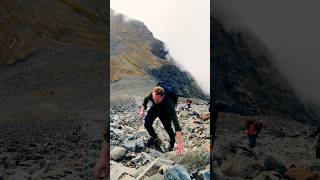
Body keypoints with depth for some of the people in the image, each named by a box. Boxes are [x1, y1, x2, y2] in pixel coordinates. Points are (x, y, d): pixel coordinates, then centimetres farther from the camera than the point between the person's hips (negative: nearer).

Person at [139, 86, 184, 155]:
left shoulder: (168, 102, -46)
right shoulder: (152, 94, -34)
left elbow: (175, 119, -54)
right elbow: (146, 99, -5)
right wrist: (142, 110, -11)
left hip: (165, 113, -2)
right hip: (154, 109, 3)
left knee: (167, 127, -15)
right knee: (147, 124, -12)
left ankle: (172, 141, 19)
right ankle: (154, 138, 19)